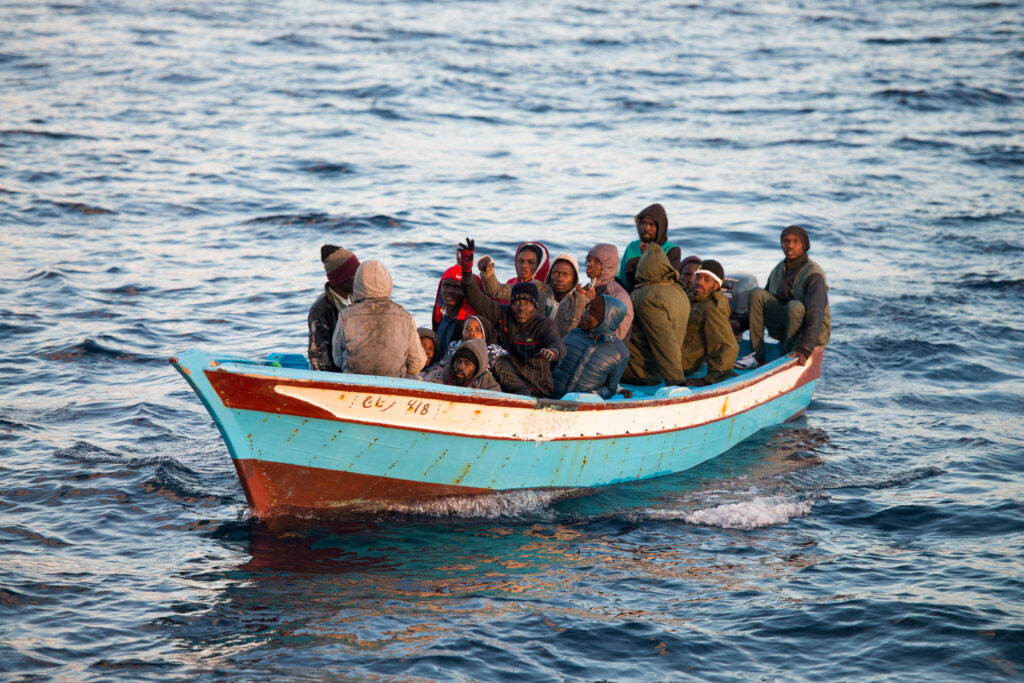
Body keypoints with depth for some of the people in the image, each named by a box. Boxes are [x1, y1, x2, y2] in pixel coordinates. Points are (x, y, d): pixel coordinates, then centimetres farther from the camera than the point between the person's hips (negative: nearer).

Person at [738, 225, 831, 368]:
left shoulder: (813, 274, -18)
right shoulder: (778, 271, 4)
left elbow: (815, 314, -29)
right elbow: (761, 303, 17)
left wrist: (805, 349, -41)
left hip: (814, 332, -6)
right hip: (783, 328, 6)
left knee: (794, 306, -36)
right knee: (756, 294, -13)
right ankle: (757, 356, -17)